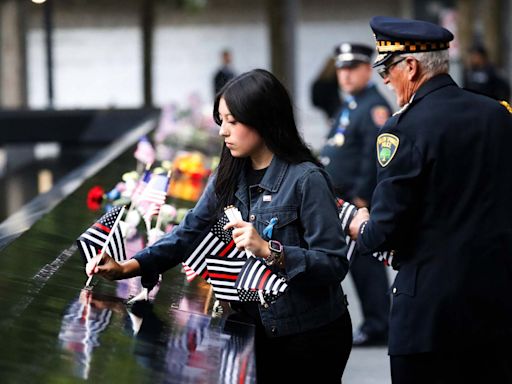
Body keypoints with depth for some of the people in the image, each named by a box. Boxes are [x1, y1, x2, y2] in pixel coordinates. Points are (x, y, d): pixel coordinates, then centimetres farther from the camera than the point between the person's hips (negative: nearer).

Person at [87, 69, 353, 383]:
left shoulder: (307, 180, -18)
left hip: (311, 336, -6)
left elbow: (335, 263, -21)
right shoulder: (231, 177, 3)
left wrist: (270, 251, -33)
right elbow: (190, 232, 2)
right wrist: (126, 268, -9)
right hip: (258, 330, 6)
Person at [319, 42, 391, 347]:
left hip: (362, 199, -10)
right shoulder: (349, 106, 19)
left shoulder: (375, 107, -13)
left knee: (366, 262, -7)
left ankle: (377, 327, -1)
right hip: (341, 197, 10)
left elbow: (374, 157, -20)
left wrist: (361, 197, -21)